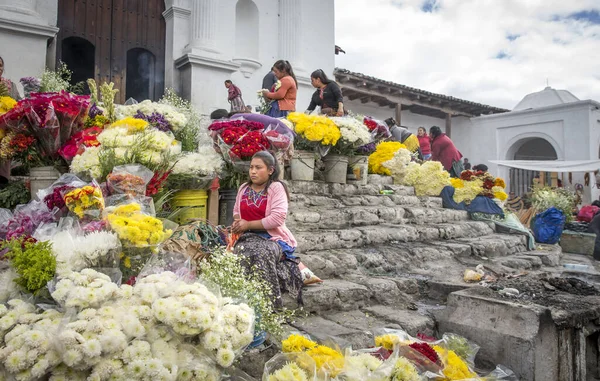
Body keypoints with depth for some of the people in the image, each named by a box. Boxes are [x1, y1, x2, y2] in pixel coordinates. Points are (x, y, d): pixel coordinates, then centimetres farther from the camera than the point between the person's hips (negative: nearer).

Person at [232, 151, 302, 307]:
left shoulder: (276, 187, -5)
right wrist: (237, 221, 3)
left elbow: (278, 218, -16)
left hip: (273, 237, -4)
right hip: (248, 237, 4)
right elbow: (236, 211, 29)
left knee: (263, 253, -37)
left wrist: (248, 224, -13)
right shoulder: (243, 188, 14)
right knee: (242, 251, -31)